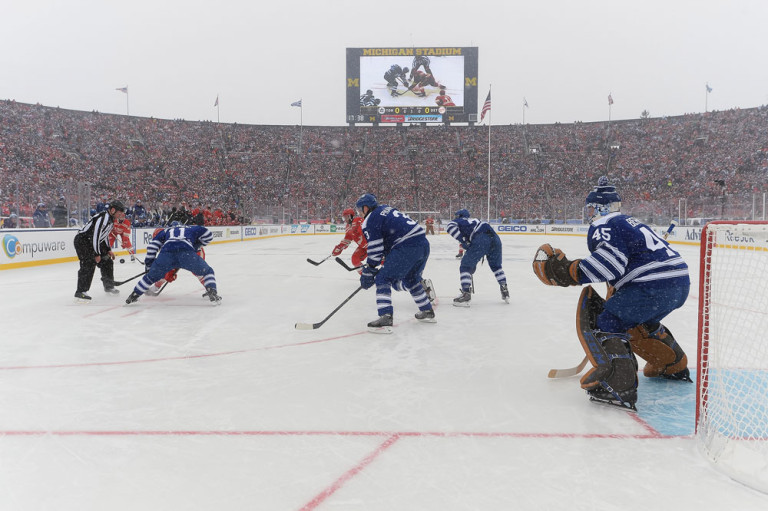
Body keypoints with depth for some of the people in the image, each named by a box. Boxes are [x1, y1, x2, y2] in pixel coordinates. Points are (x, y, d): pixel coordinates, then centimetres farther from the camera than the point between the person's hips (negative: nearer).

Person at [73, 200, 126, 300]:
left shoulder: (110, 219, 10)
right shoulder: (103, 218, -24)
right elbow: (95, 235, -27)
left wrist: (108, 250, 15)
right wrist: (97, 254, -23)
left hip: (92, 242, 10)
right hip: (82, 240, -10)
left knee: (106, 261, 13)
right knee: (89, 265, -20)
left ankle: (109, 286, 27)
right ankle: (80, 291, -19)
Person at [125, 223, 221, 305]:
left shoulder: (165, 231, 37)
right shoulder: (192, 228, 35)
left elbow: (152, 245, 24)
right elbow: (208, 235, 22)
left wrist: (149, 265, 27)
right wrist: (196, 246, 33)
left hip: (166, 254, 2)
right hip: (187, 253, -2)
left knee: (151, 276, 26)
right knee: (208, 271, 17)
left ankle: (134, 295, 31)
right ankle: (212, 293, -2)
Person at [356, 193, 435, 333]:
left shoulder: (370, 220, -2)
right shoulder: (386, 209, 24)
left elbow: (375, 250, -6)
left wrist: (368, 272, 1)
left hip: (407, 248, -9)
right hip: (423, 243, 9)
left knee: (383, 279, -2)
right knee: (410, 279, 28)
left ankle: (385, 319, -14)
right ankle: (427, 312, 37)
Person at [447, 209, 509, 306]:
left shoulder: (459, 221, 19)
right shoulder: (474, 220, 39)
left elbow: (450, 226, -5)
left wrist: (462, 240, -6)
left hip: (481, 240, -7)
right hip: (495, 238, 7)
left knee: (465, 266, 5)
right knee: (496, 265, 28)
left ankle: (466, 295, -3)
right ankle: (505, 292, 26)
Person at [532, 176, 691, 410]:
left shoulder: (603, 226, -1)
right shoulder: (630, 222, 29)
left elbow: (610, 260, -20)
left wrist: (568, 271, -18)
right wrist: (609, 303, 36)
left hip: (655, 285, -10)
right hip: (681, 282, 10)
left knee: (602, 323, -5)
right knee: (636, 320, 33)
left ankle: (618, 385, -22)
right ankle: (674, 366, 46)